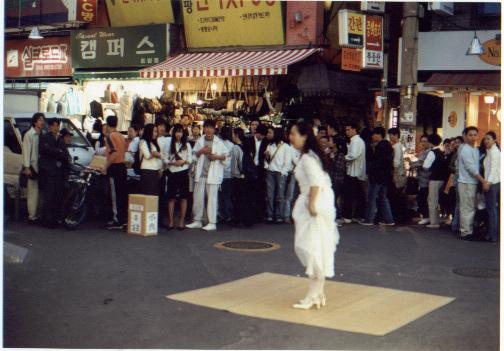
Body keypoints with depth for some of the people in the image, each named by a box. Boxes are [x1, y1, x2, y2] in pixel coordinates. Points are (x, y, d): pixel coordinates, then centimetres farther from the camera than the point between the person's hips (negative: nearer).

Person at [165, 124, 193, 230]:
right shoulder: (170, 145, 9)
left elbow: (190, 159, 3)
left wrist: (183, 161, -16)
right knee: (171, 197, 1)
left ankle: (182, 221, 7)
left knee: (183, 197, 1)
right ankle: (170, 221, 6)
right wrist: (172, 162, -12)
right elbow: (166, 159, 6)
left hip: (183, 172, -1)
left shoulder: (187, 145, 6)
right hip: (172, 172, 1)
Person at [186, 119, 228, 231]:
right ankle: (197, 220, 18)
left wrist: (216, 157, -15)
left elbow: (225, 156, 2)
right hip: (201, 173, 4)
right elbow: (194, 154, 14)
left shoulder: (219, 142, -1)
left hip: (213, 174, -4)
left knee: (212, 198, -3)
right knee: (198, 197, 7)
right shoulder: (200, 141, 9)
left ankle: (212, 222, 2)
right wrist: (201, 151, -5)